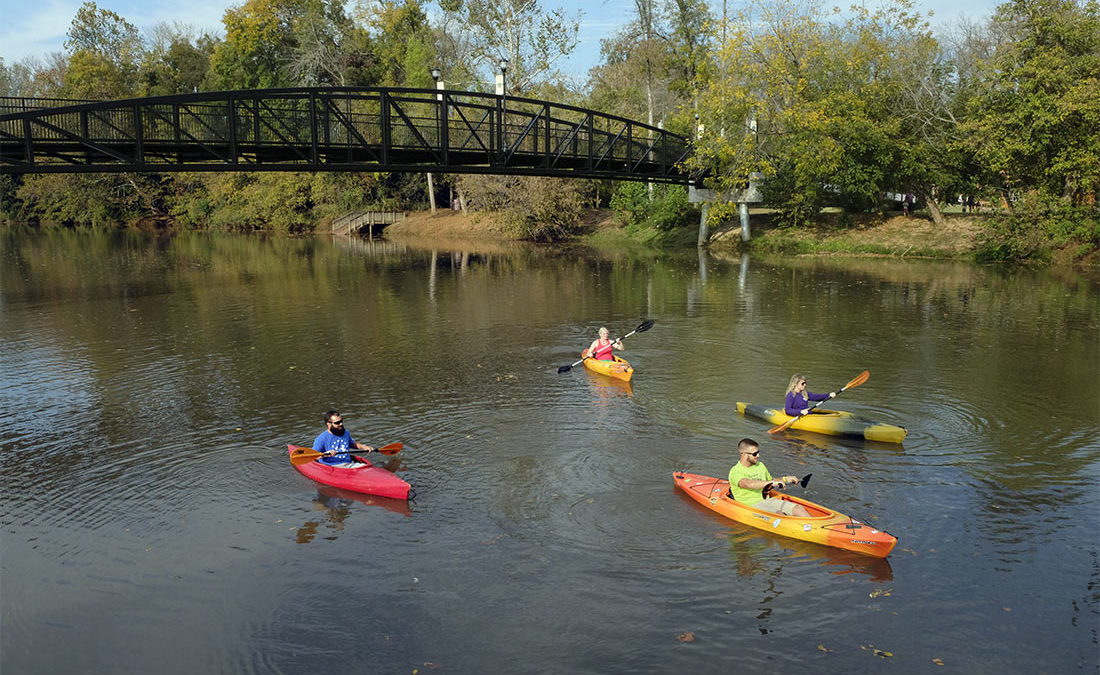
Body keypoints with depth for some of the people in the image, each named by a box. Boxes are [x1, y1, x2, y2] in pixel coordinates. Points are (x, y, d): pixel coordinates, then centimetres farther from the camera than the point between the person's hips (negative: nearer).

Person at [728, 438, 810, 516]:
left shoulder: (760, 465, 14)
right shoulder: (735, 471, -11)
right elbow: (747, 484, -33)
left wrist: (785, 479, 14)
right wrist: (772, 483, -39)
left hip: (768, 500, 7)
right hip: (752, 505, -6)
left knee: (799, 508, -13)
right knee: (779, 514, -33)